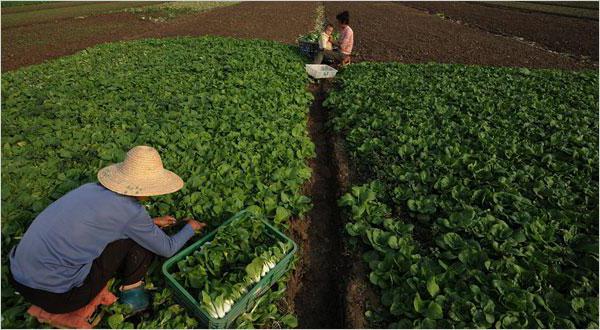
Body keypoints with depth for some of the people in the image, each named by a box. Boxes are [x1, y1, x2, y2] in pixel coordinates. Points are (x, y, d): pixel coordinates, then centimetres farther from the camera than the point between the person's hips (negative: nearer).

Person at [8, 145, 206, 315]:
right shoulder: (131, 210, -19)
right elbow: (167, 249, -4)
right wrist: (191, 228, 12)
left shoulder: (93, 187, 2)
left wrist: (151, 222, 25)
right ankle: (131, 291, 14)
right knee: (142, 238, -4)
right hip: (55, 295, -7)